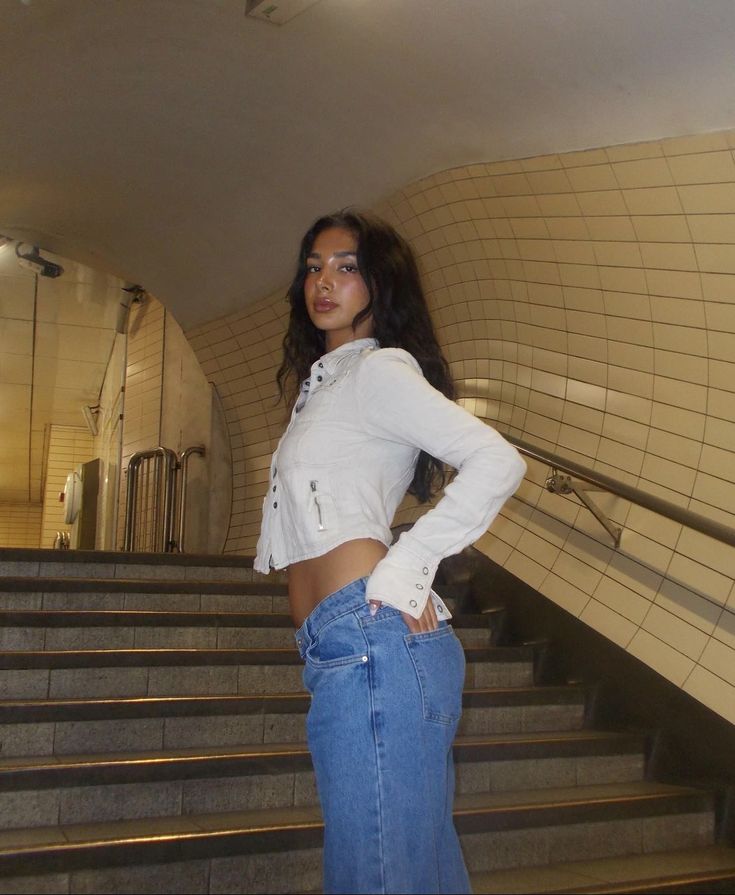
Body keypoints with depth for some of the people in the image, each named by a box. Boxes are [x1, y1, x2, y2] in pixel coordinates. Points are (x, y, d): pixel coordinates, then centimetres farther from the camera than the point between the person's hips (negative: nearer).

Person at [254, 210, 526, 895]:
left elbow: (498, 461, -14)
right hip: (352, 650, 9)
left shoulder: (379, 368, -2)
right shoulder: (323, 382, 26)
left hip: (368, 640, -9)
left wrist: (407, 566, -14)